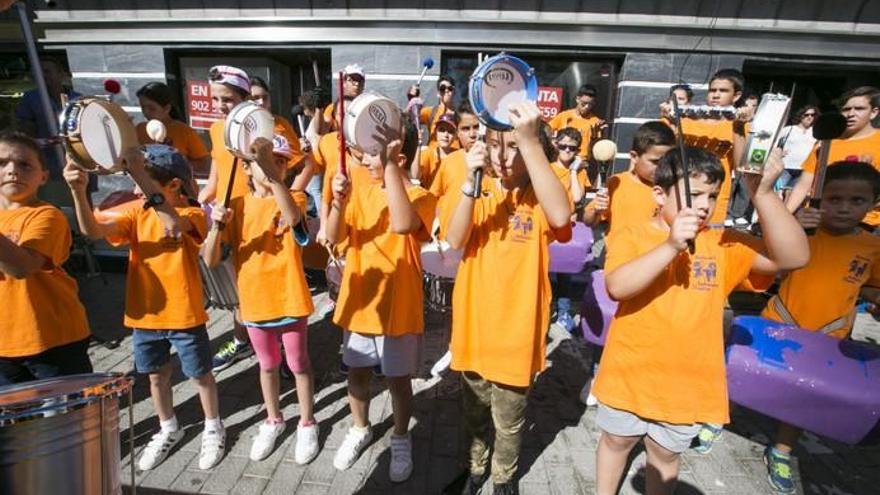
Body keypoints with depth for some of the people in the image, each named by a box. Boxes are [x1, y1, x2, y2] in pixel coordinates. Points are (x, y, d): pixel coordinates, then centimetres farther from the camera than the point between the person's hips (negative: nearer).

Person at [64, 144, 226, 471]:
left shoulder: (192, 214, -15)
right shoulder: (136, 214, 1)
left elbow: (174, 225, -39)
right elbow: (93, 230, -15)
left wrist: (141, 175, -46)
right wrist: (78, 192, -31)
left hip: (185, 316, -5)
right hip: (145, 315, 6)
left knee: (200, 374, 12)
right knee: (156, 375, 22)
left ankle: (213, 428, 35)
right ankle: (168, 429, 45)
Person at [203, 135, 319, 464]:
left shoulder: (293, 198, -8)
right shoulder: (238, 206, 0)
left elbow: (292, 217, -35)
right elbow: (210, 260, -5)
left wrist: (273, 176, -46)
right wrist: (217, 226, -23)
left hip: (289, 300, -3)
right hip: (254, 302, 3)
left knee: (298, 364, 13)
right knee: (267, 365, 21)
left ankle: (307, 423, 34)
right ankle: (273, 420, 44)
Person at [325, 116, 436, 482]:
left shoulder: (420, 197, -13)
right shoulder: (361, 191, 2)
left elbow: (403, 224, -36)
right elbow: (334, 237, -6)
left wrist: (388, 164, -36)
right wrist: (339, 202, -24)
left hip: (398, 308, -4)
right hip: (358, 302, 5)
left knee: (398, 380, 13)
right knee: (357, 373, 21)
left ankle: (400, 439, 38)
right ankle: (359, 430, 46)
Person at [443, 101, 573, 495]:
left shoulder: (540, 192, -8)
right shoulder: (478, 190, -1)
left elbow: (561, 217, -32)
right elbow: (455, 241, -16)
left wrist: (530, 141, -36)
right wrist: (471, 179, -29)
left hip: (516, 326, -2)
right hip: (474, 321, 3)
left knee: (508, 420, 18)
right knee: (474, 411, 24)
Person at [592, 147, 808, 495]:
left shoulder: (724, 245, -4)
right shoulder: (629, 238, -12)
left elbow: (793, 257, -17)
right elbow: (616, 287, -28)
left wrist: (763, 193, -28)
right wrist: (671, 246, -38)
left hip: (686, 382, 2)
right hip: (629, 375, -1)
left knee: (665, 455, 24)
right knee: (616, 441, 23)